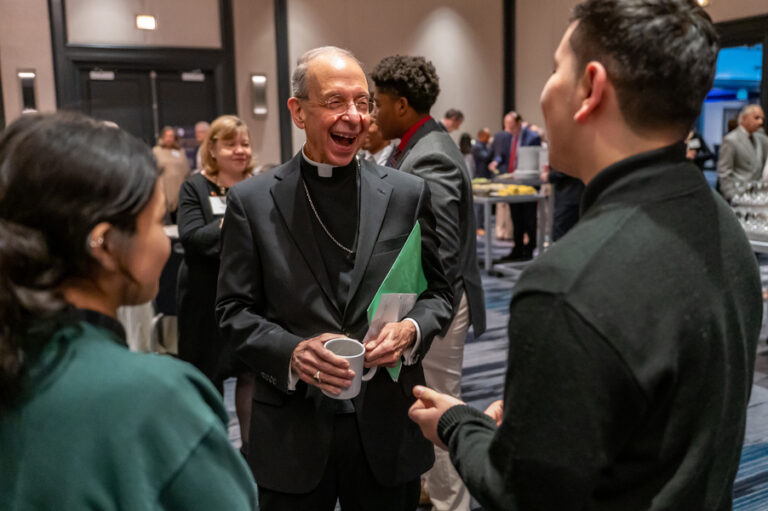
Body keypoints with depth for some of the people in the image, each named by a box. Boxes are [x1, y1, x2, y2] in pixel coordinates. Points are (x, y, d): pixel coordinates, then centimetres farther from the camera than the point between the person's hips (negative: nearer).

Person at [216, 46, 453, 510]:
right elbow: (235, 310, -1)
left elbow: (438, 290, 6)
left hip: (387, 423, 2)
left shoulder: (408, 193, 0)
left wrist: (412, 330, -14)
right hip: (293, 431, -1)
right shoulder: (251, 201, -3)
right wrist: (291, 352, -18)